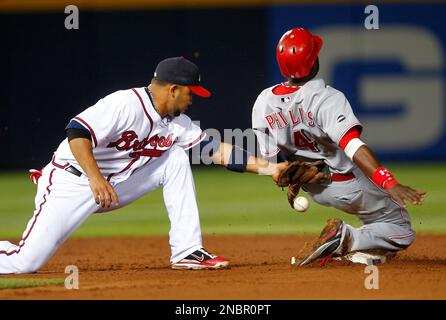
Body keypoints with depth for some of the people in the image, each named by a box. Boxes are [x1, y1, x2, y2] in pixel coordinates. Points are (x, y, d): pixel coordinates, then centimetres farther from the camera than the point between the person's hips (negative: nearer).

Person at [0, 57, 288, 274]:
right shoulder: (126, 105, -22)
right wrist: (96, 179, -40)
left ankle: (187, 251, -3)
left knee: (176, 159, -3)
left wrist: (263, 167, 0)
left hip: (116, 184, 8)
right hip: (72, 184, -8)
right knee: (25, 263, -21)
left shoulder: (176, 122, 3)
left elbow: (216, 150, 7)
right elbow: (77, 133, -30)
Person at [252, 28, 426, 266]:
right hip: (349, 187, -7)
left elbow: (271, 158, -1)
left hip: (314, 190, 7)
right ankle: (346, 241, -16)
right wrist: (390, 184, -47)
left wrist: (292, 183, 19)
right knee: (401, 233, 7)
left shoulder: (263, 103, -10)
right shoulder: (327, 99, -29)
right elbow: (353, 147, -41)